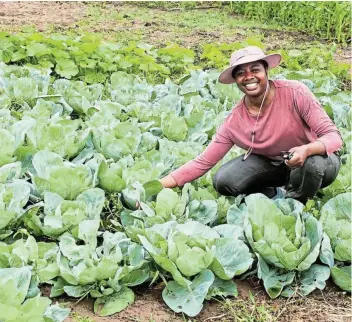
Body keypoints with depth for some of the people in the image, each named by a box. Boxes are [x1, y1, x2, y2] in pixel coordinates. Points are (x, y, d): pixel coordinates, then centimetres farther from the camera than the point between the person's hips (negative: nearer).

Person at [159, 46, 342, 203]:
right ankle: (276, 195, 6)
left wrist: (306, 150, -49)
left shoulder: (295, 93, -26)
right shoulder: (234, 121, -16)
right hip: (272, 162, 2)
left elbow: (333, 136, -27)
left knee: (313, 164, -38)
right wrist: (160, 185, -23)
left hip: (312, 157, -2)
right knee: (222, 181, -19)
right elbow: (202, 163, -13)